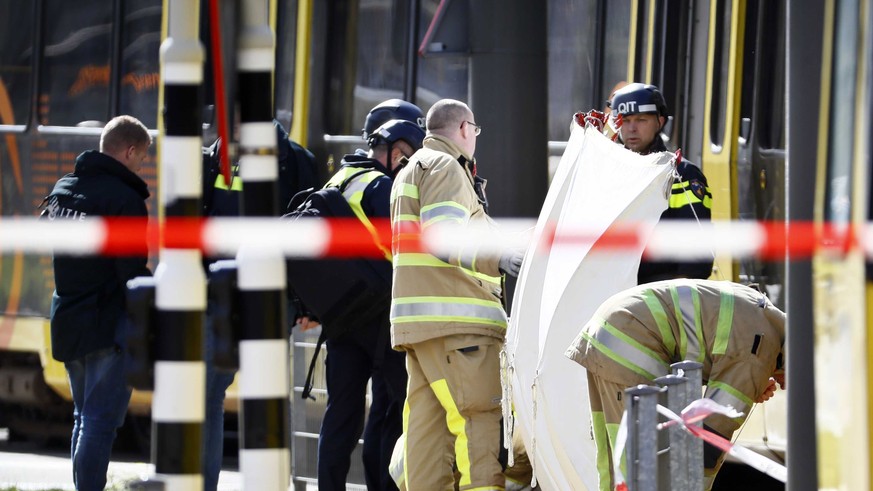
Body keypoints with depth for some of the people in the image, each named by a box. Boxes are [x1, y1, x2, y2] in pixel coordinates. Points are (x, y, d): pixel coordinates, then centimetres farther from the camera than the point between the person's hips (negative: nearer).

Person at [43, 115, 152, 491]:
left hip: (66, 320, 8)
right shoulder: (125, 199, -15)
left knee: (85, 418, 18)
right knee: (100, 421, -8)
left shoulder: (63, 190, 10)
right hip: (110, 326, -8)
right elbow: (133, 275, -19)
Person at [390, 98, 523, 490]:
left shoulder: (411, 171, 28)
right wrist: (498, 258, -28)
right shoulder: (445, 167, -5)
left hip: (418, 322, 10)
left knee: (427, 421, 6)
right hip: (452, 318, -10)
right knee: (479, 415, -15)